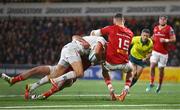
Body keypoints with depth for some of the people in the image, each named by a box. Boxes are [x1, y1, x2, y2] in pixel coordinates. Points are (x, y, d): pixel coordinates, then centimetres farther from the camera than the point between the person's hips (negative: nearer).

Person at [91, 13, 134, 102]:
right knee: (130, 71, 36)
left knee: (104, 70, 34)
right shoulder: (130, 33, 10)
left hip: (111, 63, -2)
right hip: (123, 63, 2)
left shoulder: (111, 29, -2)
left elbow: (93, 33, 6)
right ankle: (126, 90, 13)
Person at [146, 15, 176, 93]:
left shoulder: (169, 29, -5)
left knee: (161, 69, 4)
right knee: (152, 66, -12)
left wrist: (166, 40, -23)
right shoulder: (155, 28, 11)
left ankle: (159, 85, 22)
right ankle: (151, 83, -2)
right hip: (155, 51, 3)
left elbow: (174, 39, -9)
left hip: (164, 53, -3)